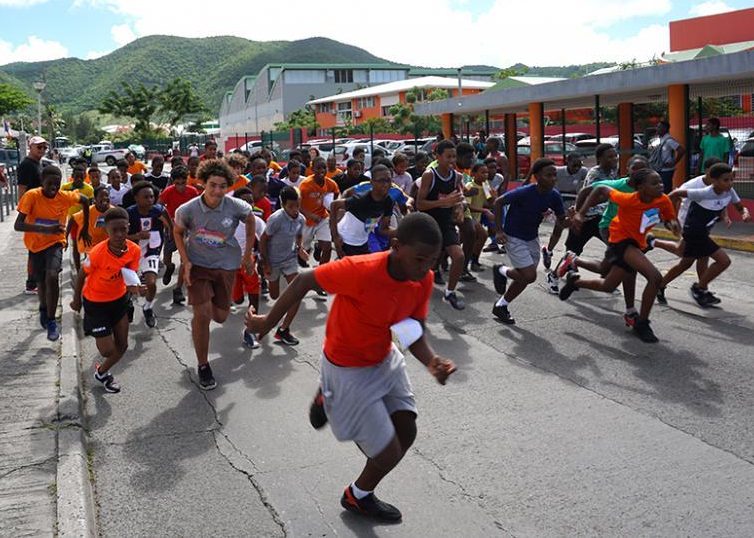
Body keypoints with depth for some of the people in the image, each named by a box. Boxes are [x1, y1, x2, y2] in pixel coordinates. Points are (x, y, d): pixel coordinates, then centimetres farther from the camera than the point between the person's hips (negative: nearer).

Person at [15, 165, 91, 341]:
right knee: (41, 282, 15)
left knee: (52, 277, -25)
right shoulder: (31, 196, -23)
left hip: (55, 242, 0)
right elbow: (18, 225, -30)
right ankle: (44, 308, 49)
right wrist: (46, 229, -45)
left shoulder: (66, 197, -16)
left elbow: (84, 200, 6)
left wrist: (85, 228, 9)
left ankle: (51, 320, -11)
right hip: (36, 244, 1)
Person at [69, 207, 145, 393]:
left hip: (119, 299, 5)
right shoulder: (98, 253, -31)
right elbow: (81, 276, -14)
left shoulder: (134, 250, -19)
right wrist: (76, 300, 1)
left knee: (122, 346, 14)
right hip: (95, 302, -5)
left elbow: (130, 276, -12)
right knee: (107, 350, -6)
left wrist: (134, 287, -37)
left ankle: (102, 373, 41)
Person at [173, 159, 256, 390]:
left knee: (220, 317, 10)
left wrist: (247, 254, 6)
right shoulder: (187, 210, -20)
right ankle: (203, 366, 7)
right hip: (198, 264, -2)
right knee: (202, 314, -12)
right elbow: (177, 232, 1)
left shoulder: (236, 206, -19)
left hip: (226, 264, 2)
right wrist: (185, 261, -9)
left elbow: (250, 220, 4)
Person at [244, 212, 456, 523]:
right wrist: (268, 322, -10)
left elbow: (414, 333, -4)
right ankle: (358, 497, 35)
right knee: (389, 453, 0)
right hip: (349, 371, -6)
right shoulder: (361, 271, -36)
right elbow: (304, 281, -22)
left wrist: (431, 361, -26)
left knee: (406, 435, 13)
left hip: (386, 360, 7)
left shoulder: (423, 279, -16)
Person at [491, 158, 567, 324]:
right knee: (530, 275, -15)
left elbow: (561, 222, -2)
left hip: (532, 238, 7)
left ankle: (500, 306, 29)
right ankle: (502, 271, 15)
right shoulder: (524, 193, -28)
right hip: (514, 238, -6)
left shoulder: (554, 196, -11)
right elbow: (499, 202, -16)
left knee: (525, 277, 10)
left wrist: (570, 220, -26)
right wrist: (499, 230, -17)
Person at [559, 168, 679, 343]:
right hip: (621, 241, -7)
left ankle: (575, 281, 48)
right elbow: (601, 190, -13)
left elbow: (670, 219, 5)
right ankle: (642, 325, -10)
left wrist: (672, 224, -19)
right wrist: (581, 213, -14)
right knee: (655, 277, -25)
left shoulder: (663, 200, -13)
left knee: (608, 287, 21)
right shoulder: (628, 200, -26)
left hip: (637, 244, 7)